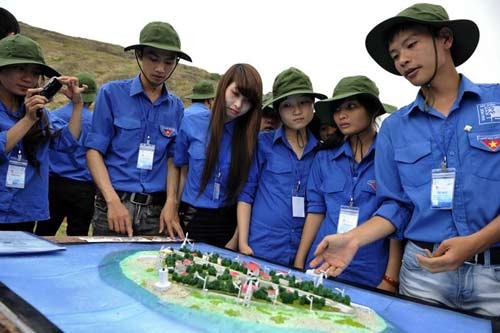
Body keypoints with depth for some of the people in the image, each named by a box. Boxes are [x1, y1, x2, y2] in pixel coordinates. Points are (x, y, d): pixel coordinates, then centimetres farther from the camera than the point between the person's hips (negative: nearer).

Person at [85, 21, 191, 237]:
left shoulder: (176, 107, 7)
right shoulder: (112, 93, -2)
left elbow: (172, 158, 8)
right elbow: (94, 150, -5)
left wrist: (171, 202, -6)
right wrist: (113, 201, -17)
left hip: (156, 210, 3)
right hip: (114, 204, -2)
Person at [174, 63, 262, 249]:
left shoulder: (252, 135, -6)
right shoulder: (191, 123, -5)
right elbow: (181, 171, 5)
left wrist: (236, 239, -5)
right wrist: (174, 214, 0)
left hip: (230, 221, 0)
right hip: (192, 219, 0)